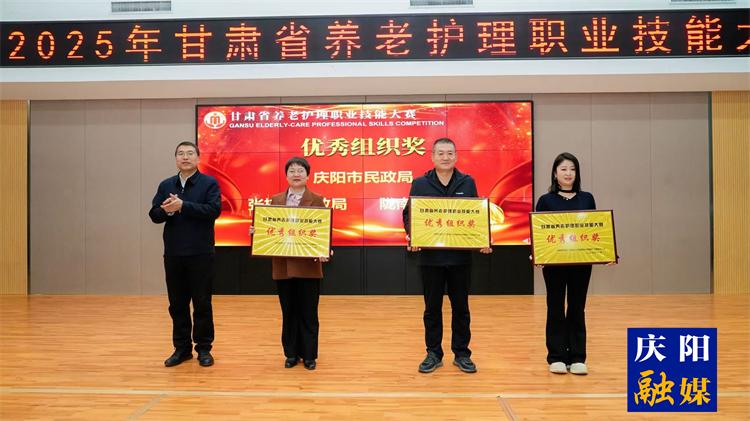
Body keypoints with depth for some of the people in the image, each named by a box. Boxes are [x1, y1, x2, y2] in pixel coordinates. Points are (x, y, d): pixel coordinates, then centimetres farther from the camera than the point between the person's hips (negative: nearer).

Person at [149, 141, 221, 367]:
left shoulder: (209, 183, -2)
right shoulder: (166, 185, 10)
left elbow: (214, 210, -16)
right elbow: (154, 214, 5)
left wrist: (182, 206, -20)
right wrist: (167, 211, -17)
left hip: (201, 254, -4)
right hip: (173, 254, 4)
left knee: (202, 303, 4)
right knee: (177, 304, 10)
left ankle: (204, 348, 16)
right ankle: (182, 348, 22)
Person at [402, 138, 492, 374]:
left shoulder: (467, 183, 5)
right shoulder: (420, 184, 1)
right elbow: (409, 215, 2)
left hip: (460, 256, 1)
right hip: (430, 256, -1)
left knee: (460, 307, 10)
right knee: (432, 308, 9)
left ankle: (461, 354, 22)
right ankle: (433, 354, 21)